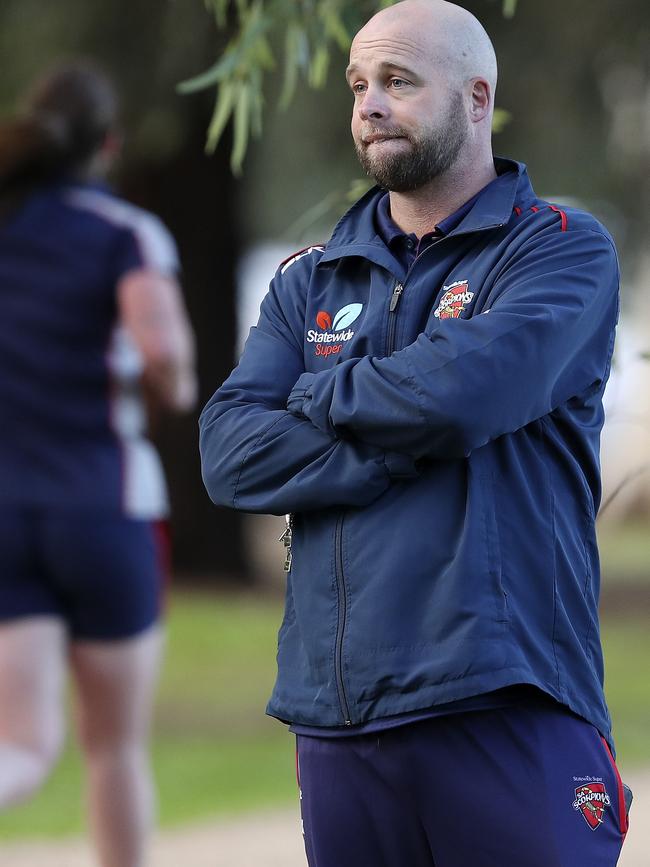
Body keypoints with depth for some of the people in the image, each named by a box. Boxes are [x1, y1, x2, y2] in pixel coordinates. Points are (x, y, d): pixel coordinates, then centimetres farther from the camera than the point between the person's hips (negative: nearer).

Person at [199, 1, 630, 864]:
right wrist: (407, 444, -10)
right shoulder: (311, 281, 17)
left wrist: (320, 394, 2)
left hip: (507, 713, -5)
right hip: (339, 719, 5)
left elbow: (469, 389, -17)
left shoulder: (563, 249, 2)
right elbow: (230, 456, 3)